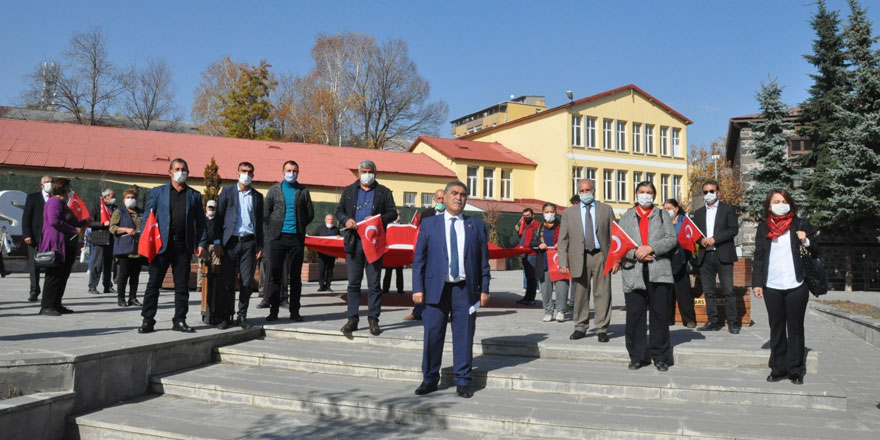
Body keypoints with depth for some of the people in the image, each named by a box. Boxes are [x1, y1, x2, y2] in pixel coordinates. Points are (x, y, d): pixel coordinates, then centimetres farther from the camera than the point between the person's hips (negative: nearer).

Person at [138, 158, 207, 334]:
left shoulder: (194, 195, 13)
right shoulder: (158, 192, 9)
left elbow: (200, 221, 11)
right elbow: (147, 216, 6)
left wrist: (201, 243, 2)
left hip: (184, 246, 1)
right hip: (161, 244, -1)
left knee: (182, 285, 5)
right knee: (153, 284, 1)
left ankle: (179, 321, 12)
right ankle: (148, 320, 8)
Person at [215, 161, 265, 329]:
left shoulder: (257, 196, 13)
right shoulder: (227, 192, 7)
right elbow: (219, 217, 4)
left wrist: (260, 245, 8)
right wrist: (217, 242, -4)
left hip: (249, 242, 2)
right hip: (230, 241, -2)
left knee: (247, 282, 1)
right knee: (227, 282, 0)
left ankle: (241, 316, 11)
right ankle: (226, 317, 9)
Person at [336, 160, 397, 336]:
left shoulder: (384, 192, 9)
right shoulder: (349, 191, 14)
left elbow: (392, 212, 3)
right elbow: (339, 210, 13)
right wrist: (346, 220, -8)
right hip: (354, 241, 2)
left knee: (374, 283, 2)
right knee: (353, 282, 3)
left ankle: (373, 320, 9)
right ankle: (352, 319, 9)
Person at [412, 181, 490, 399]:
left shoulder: (476, 226, 10)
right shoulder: (429, 224, 7)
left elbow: (483, 260, 9)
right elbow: (419, 258, 5)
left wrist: (484, 289, 3)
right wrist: (418, 288, -3)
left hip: (465, 289, 1)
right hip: (437, 288, 0)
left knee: (464, 336, 3)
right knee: (432, 336, 3)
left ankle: (463, 381, 14)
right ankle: (430, 379, 17)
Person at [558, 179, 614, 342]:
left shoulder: (606, 210, 10)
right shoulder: (569, 213, 10)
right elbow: (563, 240, 7)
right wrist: (563, 262, -2)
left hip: (601, 256, 0)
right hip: (579, 257, 1)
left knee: (602, 293, -1)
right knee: (580, 294, 5)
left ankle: (602, 329, 6)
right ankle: (580, 327, 16)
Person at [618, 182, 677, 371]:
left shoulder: (663, 216, 15)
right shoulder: (626, 217, 16)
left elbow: (672, 239, 2)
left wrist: (650, 248, -11)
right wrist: (635, 253, -11)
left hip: (659, 272, 0)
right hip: (634, 274, 1)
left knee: (660, 315, 1)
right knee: (634, 316, 1)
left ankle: (660, 356, 10)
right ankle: (636, 357, 10)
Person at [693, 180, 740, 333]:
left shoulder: (728, 209, 6)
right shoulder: (699, 213, 19)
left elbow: (733, 229, -5)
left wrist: (715, 239, -15)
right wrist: (700, 240, -6)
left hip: (723, 255, -4)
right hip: (705, 256, 4)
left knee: (728, 290, -6)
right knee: (709, 291, 5)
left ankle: (733, 322, -1)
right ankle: (713, 321, 11)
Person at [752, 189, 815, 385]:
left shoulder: (801, 224, 4)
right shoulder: (763, 227, 9)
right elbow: (758, 257, 10)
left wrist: (806, 242, -15)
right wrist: (757, 283, 5)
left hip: (796, 286, -1)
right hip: (772, 287, 2)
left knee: (795, 328, 5)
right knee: (776, 329, 8)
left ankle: (795, 370, 12)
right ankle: (778, 368, 16)